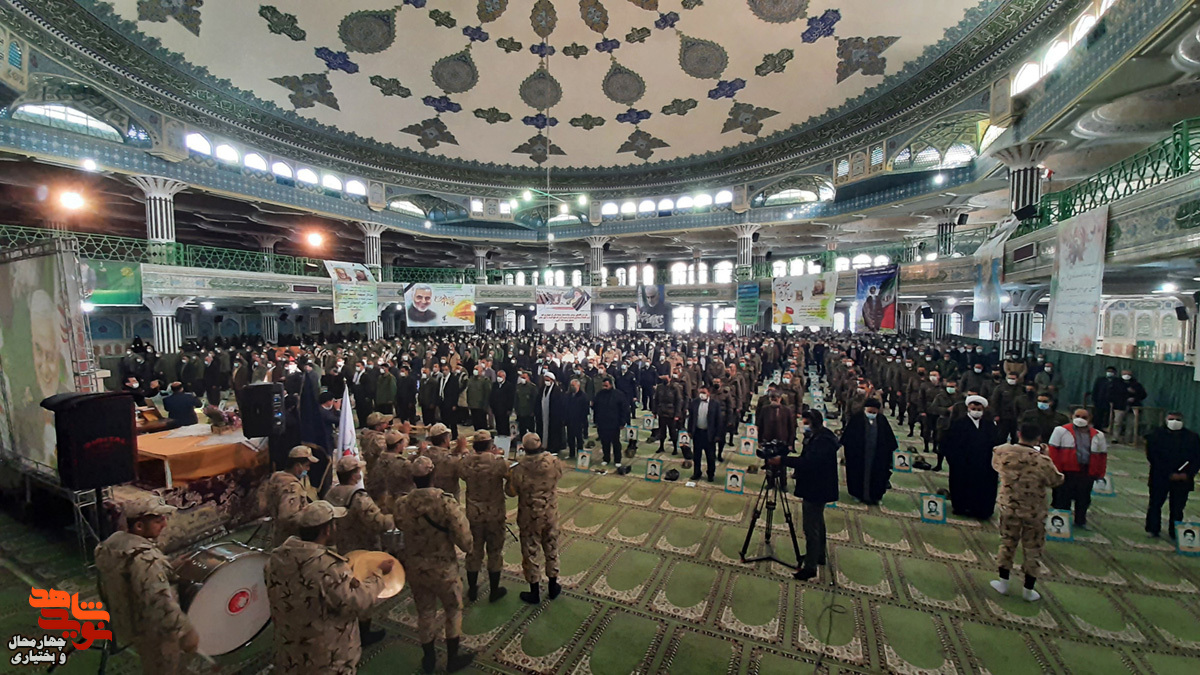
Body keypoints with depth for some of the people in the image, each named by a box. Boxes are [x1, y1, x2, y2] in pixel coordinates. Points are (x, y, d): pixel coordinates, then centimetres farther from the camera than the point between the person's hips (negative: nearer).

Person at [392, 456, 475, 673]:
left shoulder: (401, 503, -15)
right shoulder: (446, 502, -28)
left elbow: (400, 527, 7)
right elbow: (464, 538, -24)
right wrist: (469, 547, -2)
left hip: (413, 568, 4)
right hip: (443, 568, -4)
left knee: (424, 611, 24)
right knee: (454, 610, 20)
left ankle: (428, 658, 42)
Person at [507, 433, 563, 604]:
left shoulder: (520, 469, -24)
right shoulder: (554, 462, -17)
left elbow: (511, 492, -10)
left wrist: (509, 478, 8)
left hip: (530, 517, -3)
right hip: (551, 514, 3)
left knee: (530, 553, 15)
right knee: (551, 550, 21)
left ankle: (534, 593, 29)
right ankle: (552, 587, 37)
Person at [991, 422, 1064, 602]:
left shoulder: (1002, 453, -16)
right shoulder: (1043, 461, -23)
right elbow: (1057, 481, -5)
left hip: (1008, 508, 2)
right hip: (1034, 513, -2)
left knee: (1007, 544, 18)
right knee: (1033, 550, 15)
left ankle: (1003, 583, 29)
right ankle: (1028, 590, 27)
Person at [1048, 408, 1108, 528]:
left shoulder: (1098, 435, 9)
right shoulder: (1061, 431, -5)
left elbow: (1102, 455, 13)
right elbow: (1053, 451, -7)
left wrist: (1100, 474, 9)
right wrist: (1056, 470, -11)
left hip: (1087, 474, 4)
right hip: (1066, 473, -4)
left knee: (1083, 500, 15)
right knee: (1063, 498, 4)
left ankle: (1080, 521, 30)